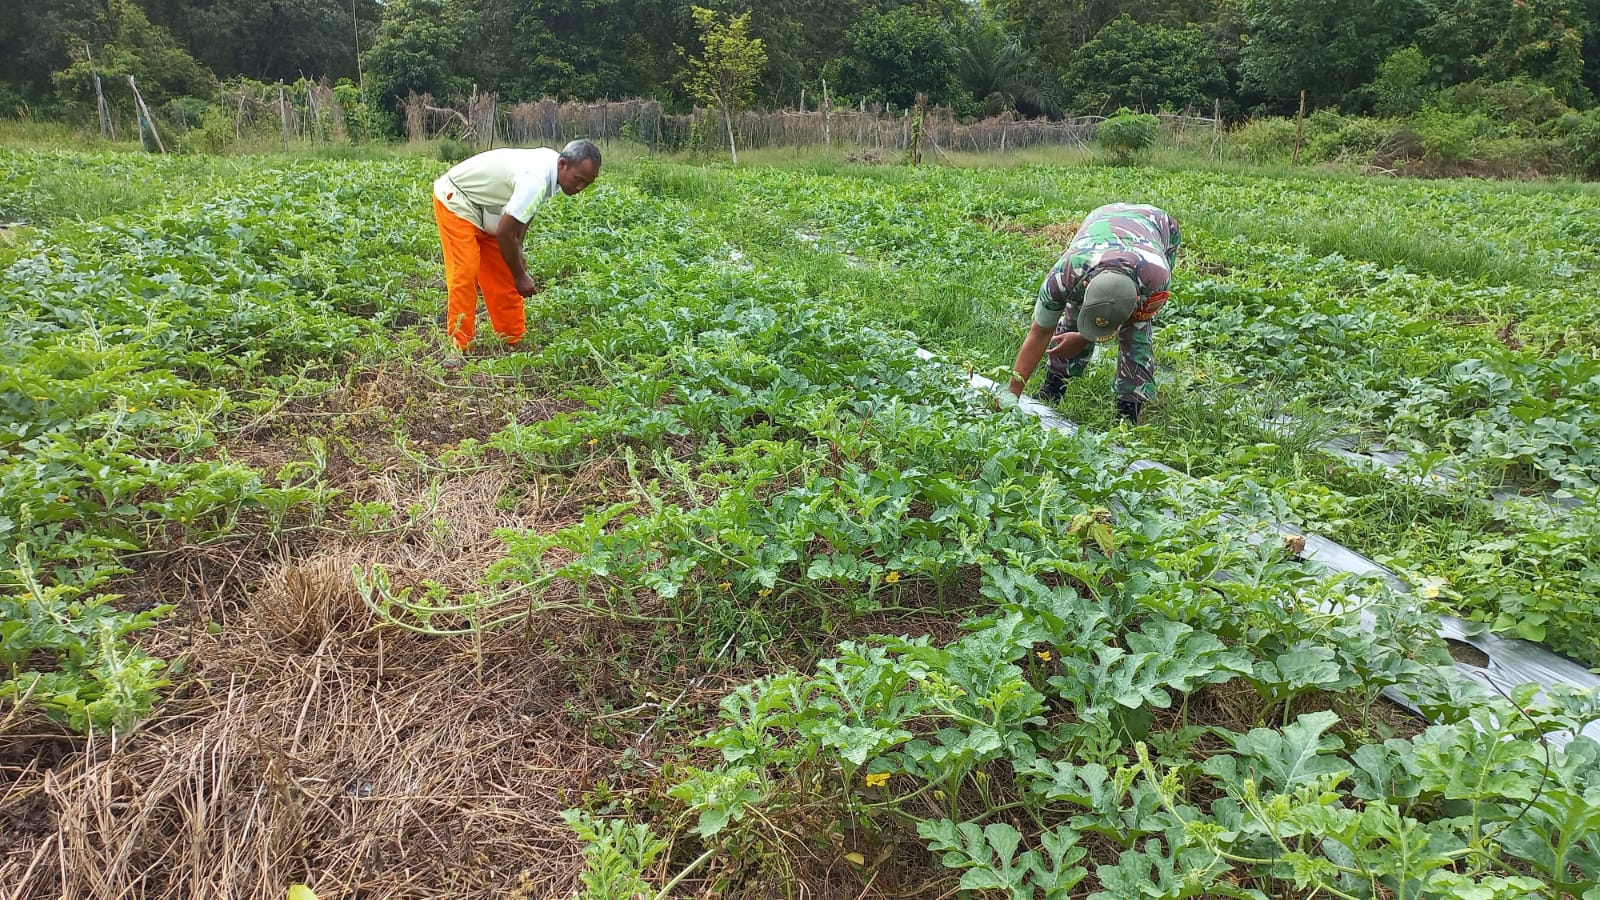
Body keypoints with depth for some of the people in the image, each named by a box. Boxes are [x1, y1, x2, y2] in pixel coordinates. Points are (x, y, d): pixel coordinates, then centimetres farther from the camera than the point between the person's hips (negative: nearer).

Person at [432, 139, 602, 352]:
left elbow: (523, 213, 8)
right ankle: (460, 348, -13)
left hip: (483, 207, 9)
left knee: (504, 275, 8)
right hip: (455, 201, -9)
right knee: (465, 275, -17)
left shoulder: (550, 163, -8)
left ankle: (515, 341, 16)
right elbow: (504, 233, -30)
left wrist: (518, 249, 0)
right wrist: (521, 276, -18)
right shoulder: (536, 180, -37)